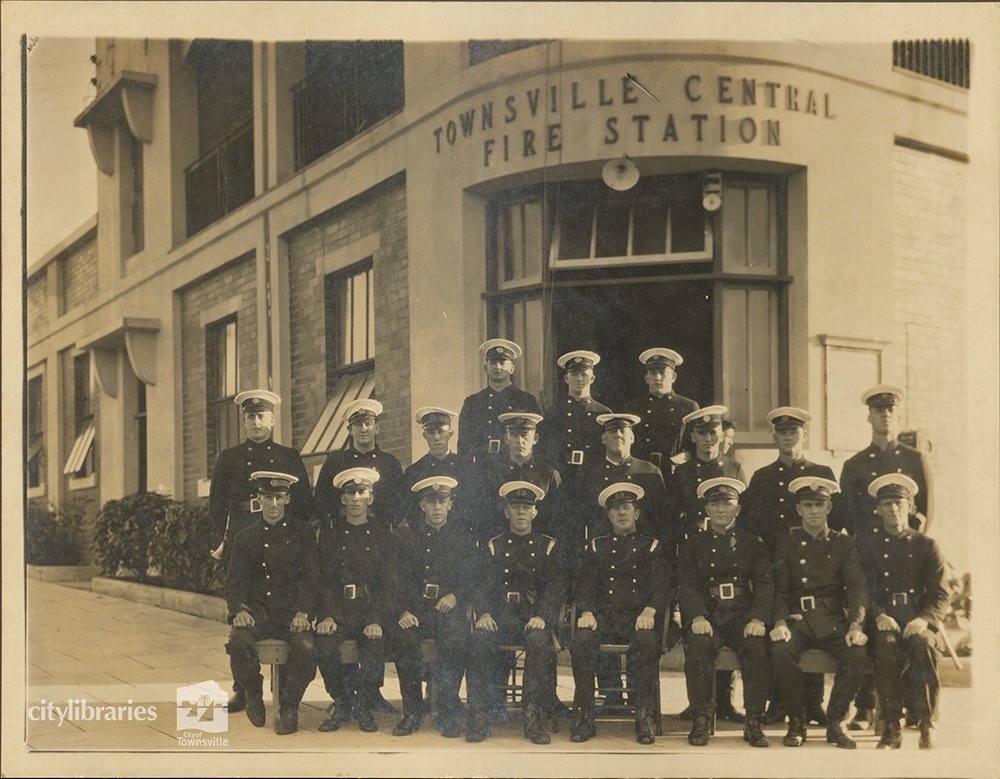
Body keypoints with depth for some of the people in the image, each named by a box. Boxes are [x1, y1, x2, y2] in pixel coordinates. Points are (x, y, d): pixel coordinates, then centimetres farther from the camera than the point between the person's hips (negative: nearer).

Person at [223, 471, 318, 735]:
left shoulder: (303, 532, 9)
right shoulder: (245, 537, 14)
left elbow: (310, 577, 3)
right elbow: (235, 582, 9)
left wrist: (303, 612, -14)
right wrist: (239, 610, -12)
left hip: (292, 612, -1)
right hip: (257, 611, 1)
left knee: (305, 647, -31)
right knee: (239, 643, -31)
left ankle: (288, 707, -5)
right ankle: (254, 697, 0)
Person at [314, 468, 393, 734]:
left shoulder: (382, 537, 13)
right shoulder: (329, 536, 14)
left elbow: (386, 584, 5)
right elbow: (323, 581, 6)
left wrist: (377, 621, -12)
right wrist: (326, 616, -12)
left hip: (371, 610, 0)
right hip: (337, 609, 1)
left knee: (375, 649, -30)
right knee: (325, 647, -29)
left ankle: (363, 705, -3)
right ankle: (341, 704, -3)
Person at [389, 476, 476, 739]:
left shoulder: (462, 537, 14)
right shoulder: (408, 537, 13)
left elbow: (473, 579, 10)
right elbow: (396, 580, 5)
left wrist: (455, 596, -10)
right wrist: (402, 611, -13)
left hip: (450, 608, 0)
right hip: (415, 609, 0)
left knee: (457, 638, -33)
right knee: (403, 638, -32)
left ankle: (448, 712, -18)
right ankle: (412, 712, -17)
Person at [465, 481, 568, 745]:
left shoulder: (548, 546, 13)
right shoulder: (494, 545, 17)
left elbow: (556, 586, 2)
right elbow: (483, 584, 7)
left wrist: (542, 616, -16)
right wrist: (483, 613, -14)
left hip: (534, 617, -1)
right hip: (500, 616, 1)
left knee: (539, 640, -35)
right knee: (480, 638, -32)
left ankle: (533, 717, -29)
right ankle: (479, 716, -27)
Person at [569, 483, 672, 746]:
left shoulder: (652, 547, 18)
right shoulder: (596, 547, 22)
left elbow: (662, 585, 5)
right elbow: (584, 584, 10)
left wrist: (649, 611, -17)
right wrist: (586, 612, -12)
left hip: (638, 617, -1)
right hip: (604, 615, 1)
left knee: (647, 641, -36)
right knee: (581, 639, -32)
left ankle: (644, 716, -26)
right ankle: (584, 717, -23)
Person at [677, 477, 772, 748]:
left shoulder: (753, 544, 15)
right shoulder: (693, 544, 14)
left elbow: (765, 584, 3)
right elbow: (687, 585, 2)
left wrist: (759, 618, -17)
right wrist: (697, 616, -19)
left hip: (742, 615, 0)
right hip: (707, 616, 0)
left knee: (757, 647, -32)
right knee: (698, 646, -33)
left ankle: (754, 722, -20)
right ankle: (701, 719, -18)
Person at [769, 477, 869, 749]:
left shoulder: (844, 544, 12)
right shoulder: (786, 546, 13)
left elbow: (857, 587, 2)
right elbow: (779, 590, 7)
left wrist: (856, 625, -16)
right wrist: (780, 622, -14)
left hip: (834, 619, 0)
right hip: (798, 618, 0)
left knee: (858, 655, -30)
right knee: (781, 651, -33)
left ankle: (835, 722, -10)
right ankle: (796, 722, -13)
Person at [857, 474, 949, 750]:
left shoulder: (927, 546, 13)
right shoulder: (866, 544, 12)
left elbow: (941, 594, 6)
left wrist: (924, 619, -15)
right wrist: (878, 616, -15)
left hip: (918, 620, 1)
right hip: (882, 620, 0)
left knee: (923, 644, -34)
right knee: (886, 646, -35)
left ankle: (925, 727, -24)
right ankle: (891, 728, -26)